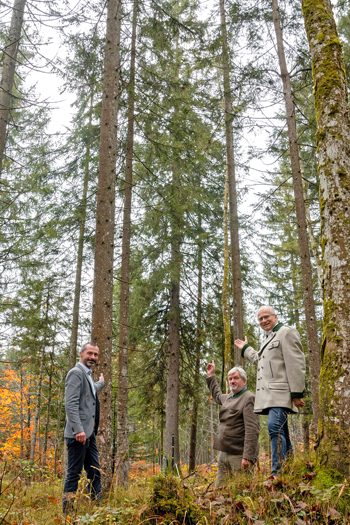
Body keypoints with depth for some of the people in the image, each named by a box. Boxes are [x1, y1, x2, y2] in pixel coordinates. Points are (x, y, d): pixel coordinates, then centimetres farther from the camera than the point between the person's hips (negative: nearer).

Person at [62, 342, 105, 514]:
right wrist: (78, 430, -27)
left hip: (89, 432, 10)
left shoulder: (87, 375, 18)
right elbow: (71, 404, -21)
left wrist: (101, 383, 58)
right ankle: (68, 512, 4)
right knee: (74, 473, -3)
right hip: (78, 433, -10)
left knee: (94, 472, 12)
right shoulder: (76, 373, -11)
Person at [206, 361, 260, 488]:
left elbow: (252, 430, -19)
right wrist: (211, 376, 42)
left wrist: (248, 457, -24)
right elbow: (217, 395, 43)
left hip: (239, 455, -8)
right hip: (223, 453, 9)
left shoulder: (249, 399, -10)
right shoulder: (228, 398, 17)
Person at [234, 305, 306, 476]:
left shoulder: (287, 333, -3)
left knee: (274, 426, -21)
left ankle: (277, 472, -22)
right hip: (269, 393, 9)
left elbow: (296, 364, -12)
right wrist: (246, 349, 49)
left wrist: (297, 392, -19)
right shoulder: (268, 339, 26)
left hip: (281, 392, -9)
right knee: (281, 432, 10)